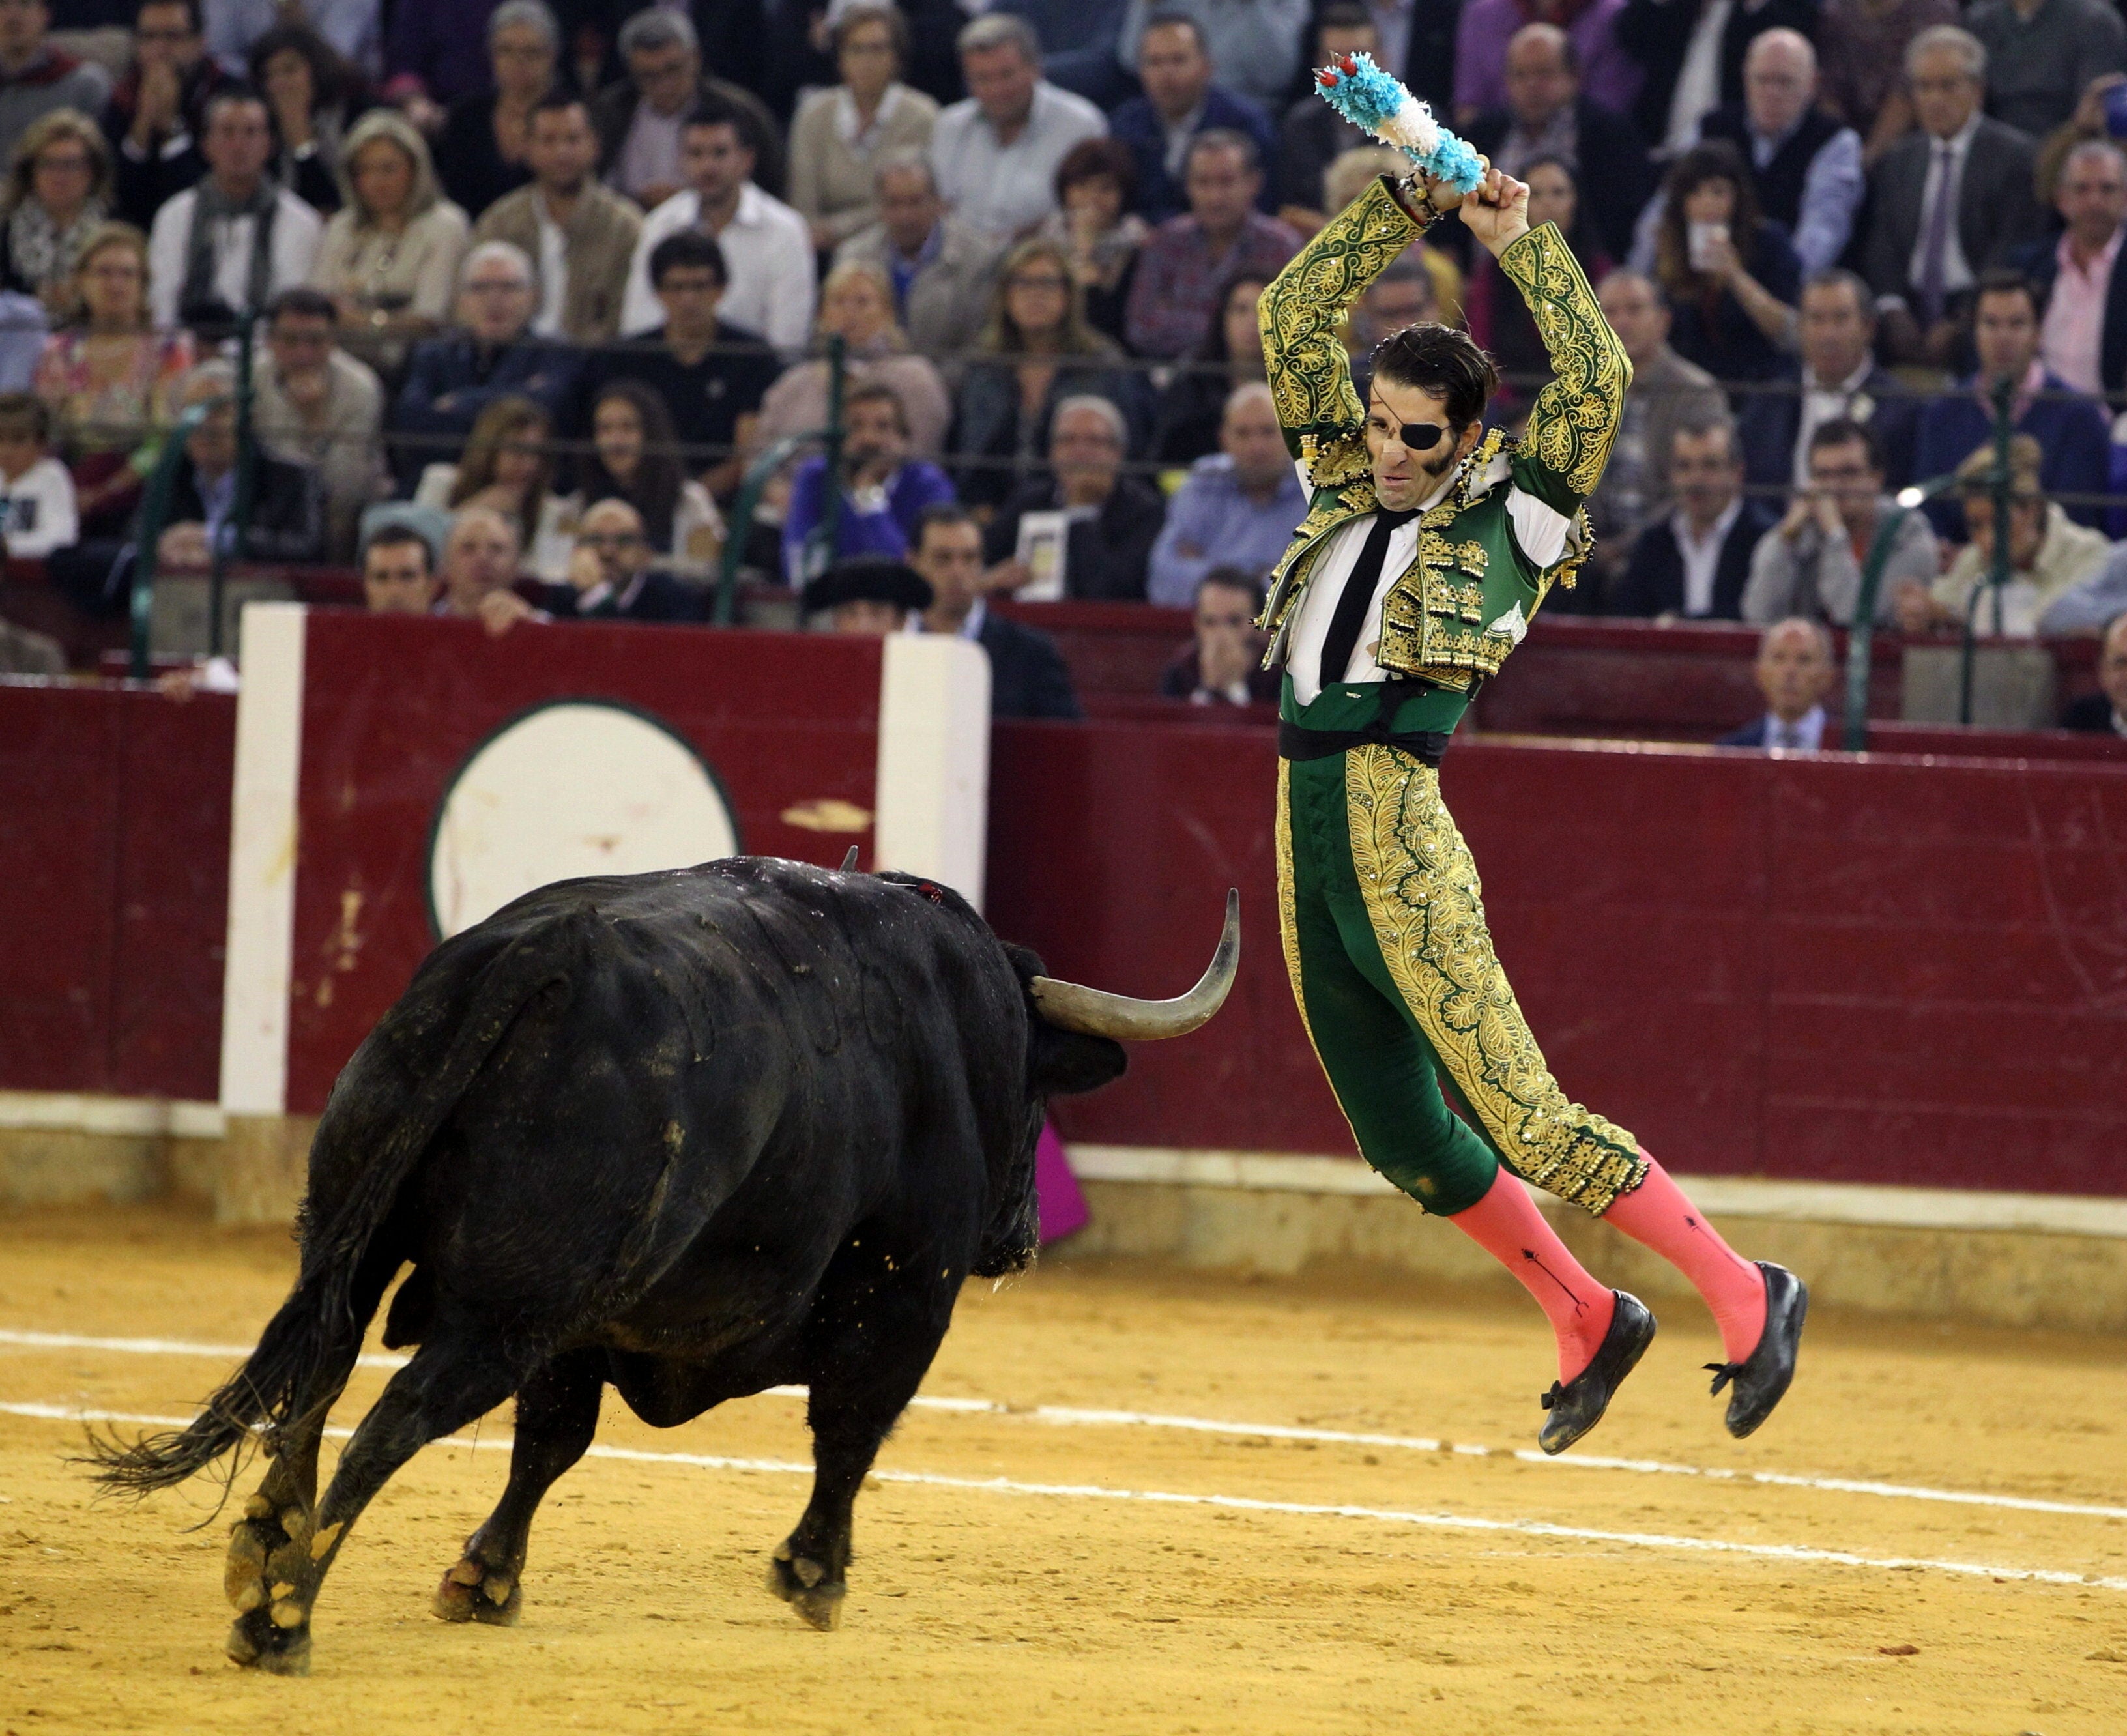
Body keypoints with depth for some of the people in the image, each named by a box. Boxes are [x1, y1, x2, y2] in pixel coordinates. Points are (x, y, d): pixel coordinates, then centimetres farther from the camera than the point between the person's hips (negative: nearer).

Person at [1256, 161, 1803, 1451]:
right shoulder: (1351, 485, 17)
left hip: (1394, 813, -7)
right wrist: (1398, 213, 6)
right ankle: (1585, 1323, 23)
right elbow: (1296, 320, 15)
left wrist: (1520, 243, -8)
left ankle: (1743, 1292, -6)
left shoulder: (1510, 514, 1)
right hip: (1309, 820, 7)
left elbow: (1597, 381, -11)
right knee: (1400, 1134, 9)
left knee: (1521, 1113, -13)